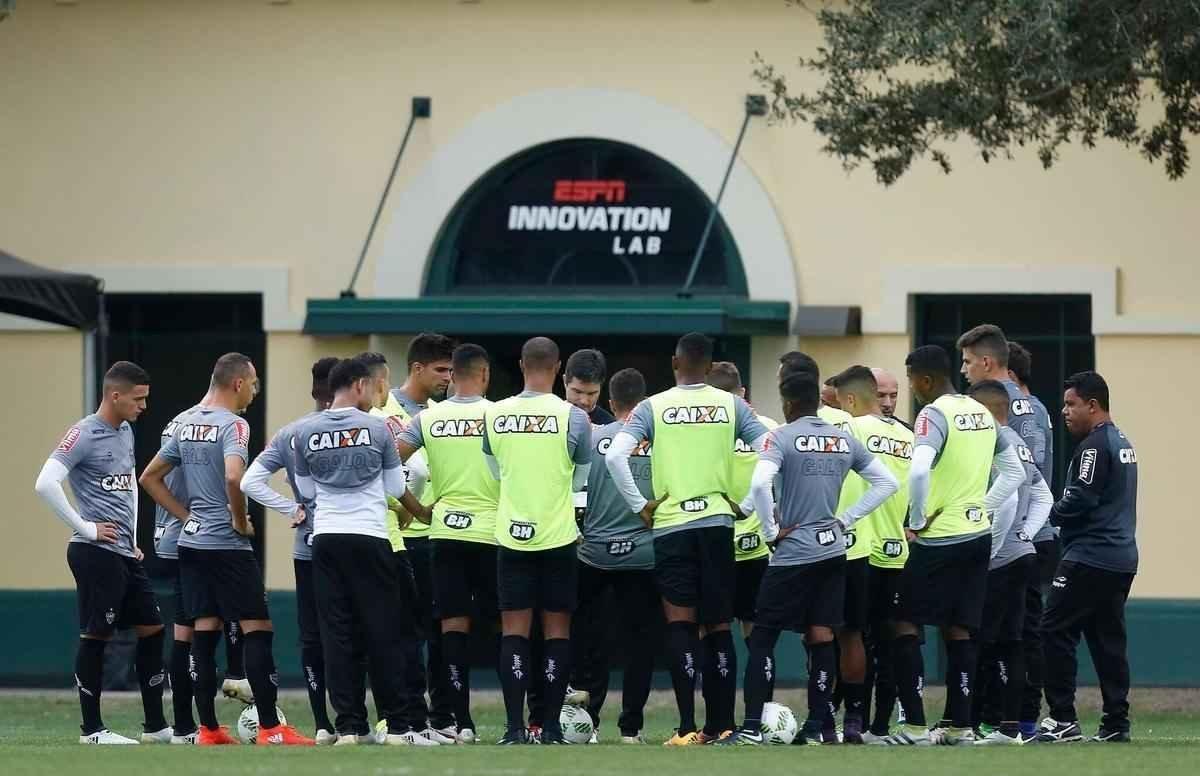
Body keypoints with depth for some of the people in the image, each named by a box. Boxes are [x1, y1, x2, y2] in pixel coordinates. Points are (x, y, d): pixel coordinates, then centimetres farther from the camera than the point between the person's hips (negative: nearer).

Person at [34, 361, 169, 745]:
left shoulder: (125, 432, 14)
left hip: (126, 554, 9)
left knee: (151, 630, 8)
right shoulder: (84, 435, -12)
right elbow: (46, 484, -21)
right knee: (95, 636, -3)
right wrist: (84, 527, -17)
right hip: (96, 552, -9)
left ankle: (156, 727, 14)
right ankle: (91, 728, 4)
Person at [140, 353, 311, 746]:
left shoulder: (187, 425, 12)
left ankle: (208, 729, 8)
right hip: (228, 546, -8)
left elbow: (150, 478, 18)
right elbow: (233, 477, -30)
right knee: (257, 629, -4)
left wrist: (186, 516, 14)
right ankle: (270, 728, -7)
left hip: (191, 542, 8)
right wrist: (240, 521, -14)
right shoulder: (233, 425, -13)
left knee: (204, 632, 8)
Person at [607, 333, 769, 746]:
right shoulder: (731, 405, 3)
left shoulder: (653, 408, -1)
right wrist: (746, 506, 4)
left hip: (671, 525, -2)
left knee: (680, 623, -2)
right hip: (718, 525, 2)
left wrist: (639, 506, -5)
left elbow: (615, 455, -14)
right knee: (719, 625, 9)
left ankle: (688, 727, -12)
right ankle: (721, 725, 10)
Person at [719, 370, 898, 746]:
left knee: (763, 637, 1)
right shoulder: (844, 440, 8)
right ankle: (815, 728, 7)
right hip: (833, 550, 5)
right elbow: (887, 482, 11)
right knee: (821, 639, 8)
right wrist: (846, 519, 8)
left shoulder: (782, 437, -9)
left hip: (793, 553, -5)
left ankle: (752, 727, -5)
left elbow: (760, 484, -24)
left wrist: (772, 530, -11)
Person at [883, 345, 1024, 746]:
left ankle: (915, 725, -6)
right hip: (978, 535, 8)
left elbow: (919, 472, -28)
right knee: (959, 629, 12)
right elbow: (1015, 472, 18)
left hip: (939, 541, -8)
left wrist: (917, 521, -16)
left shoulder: (934, 414, -13)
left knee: (905, 624, -1)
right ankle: (960, 725, 11)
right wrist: (982, 509, 15)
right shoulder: (982, 413, 12)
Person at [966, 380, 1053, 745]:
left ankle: (969, 720, -5)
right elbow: (1043, 498, 22)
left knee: (980, 643, -6)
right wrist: (1024, 534, 11)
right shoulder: (1022, 446, 16)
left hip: (998, 561, -10)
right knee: (1008, 642, 10)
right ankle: (1009, 724, 10)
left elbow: (1006, 500, -23)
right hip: (1021, 554, 10)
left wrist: (988, 550, -16)